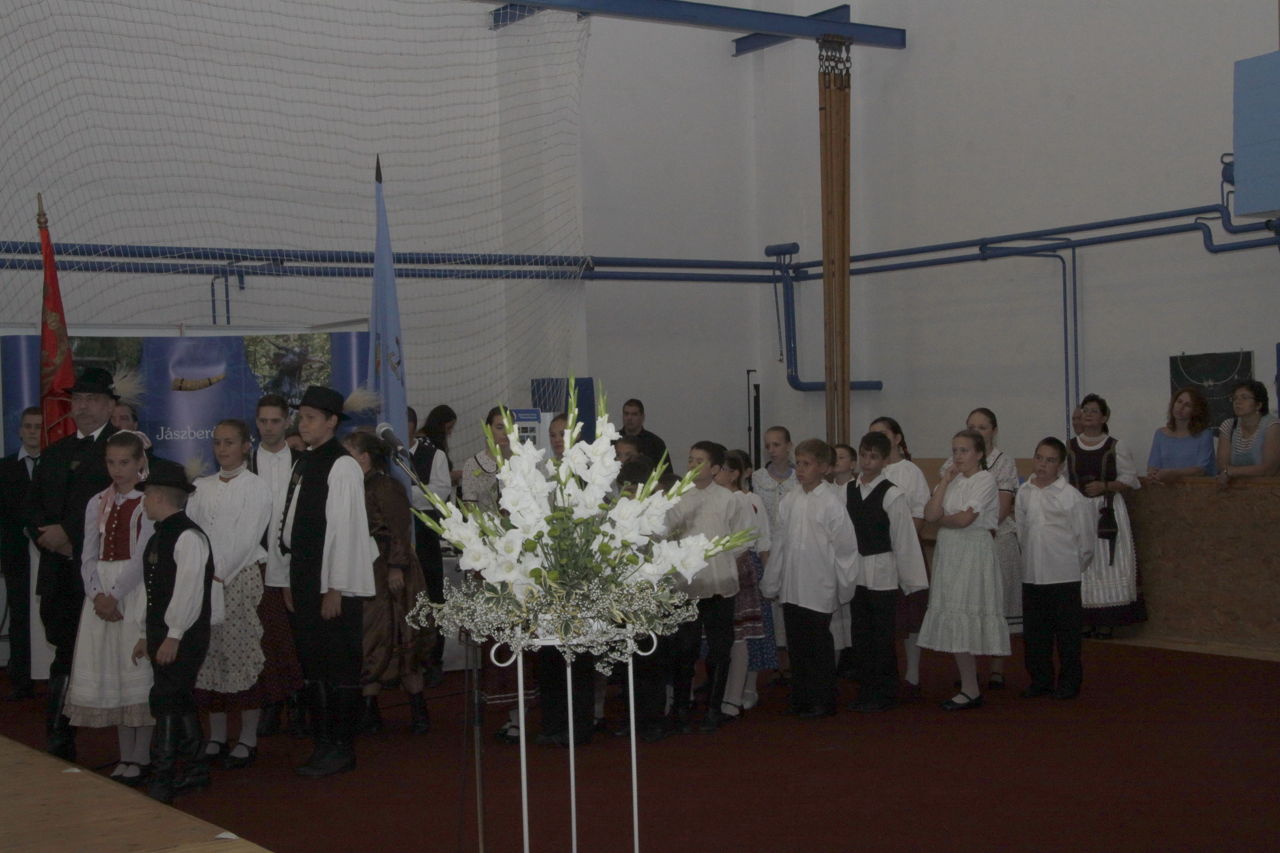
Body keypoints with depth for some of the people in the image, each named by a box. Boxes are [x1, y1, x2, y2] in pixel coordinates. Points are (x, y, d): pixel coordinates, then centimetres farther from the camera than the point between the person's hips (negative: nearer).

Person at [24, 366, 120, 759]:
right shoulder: (55, 453, 20)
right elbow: (33, 505, 18)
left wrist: (70, 535, -13)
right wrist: (46, 533, -3)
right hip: (60, 575, 6)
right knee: (64, 659, 9)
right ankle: (59, 745, 15)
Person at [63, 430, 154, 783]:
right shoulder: (98, 503, 13)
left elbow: (143, 556, -10)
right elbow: (89, 556, 8)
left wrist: (115, 594, -16)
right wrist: (97, 594, -8)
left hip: (137, 591, -5)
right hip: (102, 593, 5)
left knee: (138, 670, -5)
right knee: (109, 672, 4)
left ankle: (141, 757, 2)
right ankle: (125, 756, 11)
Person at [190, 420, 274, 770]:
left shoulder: (257, 487, -1)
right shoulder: (202, 487, 14)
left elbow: (247, 537, -8)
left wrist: (221, 574, -13)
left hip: (242, 577, -5)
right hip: (204, 580, 5)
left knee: (243, 654, -5)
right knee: (208, 655, 5)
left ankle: (248, 739, 1)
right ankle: (216, 737, 14)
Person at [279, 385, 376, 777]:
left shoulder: (342, 466, -11)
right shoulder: (303, 465, 13)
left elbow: (344, 529, -15)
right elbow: (293, 527, 14)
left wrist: (335, 589, -17)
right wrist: (291, 580, 11)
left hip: (335, 587, -8)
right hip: (305, 583, 8)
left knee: (341, 670, -1)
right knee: (313, 666, 13)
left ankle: (342, 748, 8)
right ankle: (323, 744, 21)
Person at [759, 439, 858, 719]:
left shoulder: (831, 501, -10)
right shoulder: (789, 501, 5)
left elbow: (845, 546, -7)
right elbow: (779, 543, 10)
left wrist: (843, 585, -5)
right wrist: (771, 583, 12)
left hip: (819, 588, -5)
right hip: (792, 587, 5)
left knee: (819, 646, 3)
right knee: (796, 645, 11)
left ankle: (823, 701, 15)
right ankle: (800, 699, 22)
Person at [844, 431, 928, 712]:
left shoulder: (892, 495, -11)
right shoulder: (847, 491, 4)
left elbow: (904, 539, -10)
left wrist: (912, 580, -8)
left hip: (882, 572, -5)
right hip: (855, 571, 5)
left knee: (882, 635, 1)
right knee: (859, 633, 12)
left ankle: (885, 693, 13)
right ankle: (865, 691, 23)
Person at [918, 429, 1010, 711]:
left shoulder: (986, 479, -6)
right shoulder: (952, 480, 14)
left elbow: (965, 518, -16)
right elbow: (930, 514, 0)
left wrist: (941, 519, 1)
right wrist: (944, 482, -2)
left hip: (973, 553, -7)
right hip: (949, 553, 7)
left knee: (964, 617, -8)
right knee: (952, 619, 4)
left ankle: (970, 690, -1)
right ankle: (969, 687, 10)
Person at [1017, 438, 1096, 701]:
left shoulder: (1072, 497, -10)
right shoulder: (1024, 493, 3)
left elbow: (1087, 537, -4)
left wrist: (1076, 564, 3)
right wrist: (1030, 558, 10)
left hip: (1064, 576, -4)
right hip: (1031, 575, 5)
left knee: (1067, 632, 4)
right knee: (1034, 632, 11)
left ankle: (1069, 682, 15)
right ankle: (1040, 680, 23)